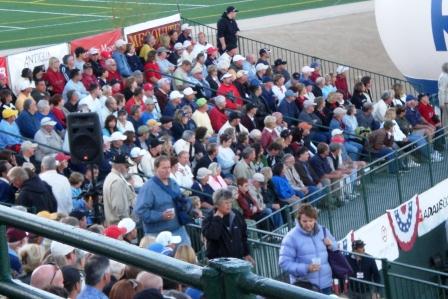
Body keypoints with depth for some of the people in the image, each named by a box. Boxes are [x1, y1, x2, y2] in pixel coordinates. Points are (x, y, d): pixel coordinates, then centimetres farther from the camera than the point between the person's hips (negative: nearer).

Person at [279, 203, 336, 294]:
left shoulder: (323, 231, 5)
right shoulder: (291, 237, -12)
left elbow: (335, 247, 22)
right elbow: (284, 263, -15)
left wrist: (331, 245, -4)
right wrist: (306, 268, -26)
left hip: (325, 284, 6)